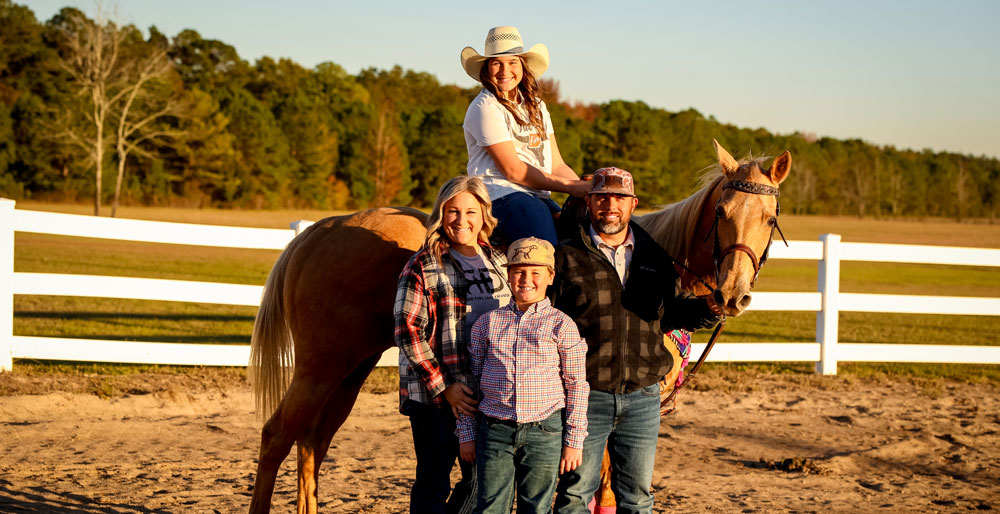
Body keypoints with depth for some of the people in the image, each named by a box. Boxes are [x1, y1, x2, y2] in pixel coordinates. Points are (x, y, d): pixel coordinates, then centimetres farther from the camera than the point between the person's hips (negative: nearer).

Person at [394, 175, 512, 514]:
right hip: (434, 396, -5)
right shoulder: (423, 267, -6)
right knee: (434, 484, 3)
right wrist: (443, 387, -16)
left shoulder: (499, 263, 10)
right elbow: (407, 332, -11)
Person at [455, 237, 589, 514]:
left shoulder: (561, 325, 0)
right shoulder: (487, 323, 5)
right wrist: (466, 434, 7)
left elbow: (577, 386, 1)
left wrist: (574, 440, -2)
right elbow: (470, 381, 10)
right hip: (495, 431, 1)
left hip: (544, 432, -1)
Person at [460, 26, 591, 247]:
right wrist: (570, 187, -10)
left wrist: (588, 189, -2)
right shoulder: (485, 107, -2)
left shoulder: (536, 106, 21)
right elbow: (512, 170, -8)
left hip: (539, 198, 7)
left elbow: (556, 165, 18)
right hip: (502, 196, -7)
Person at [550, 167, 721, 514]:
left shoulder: (655, 257, 9)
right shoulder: (566, 257, -4)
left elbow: (665, 315, 19)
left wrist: (705, 310, 1)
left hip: (643, 397, 4)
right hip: (585, 397, -3)